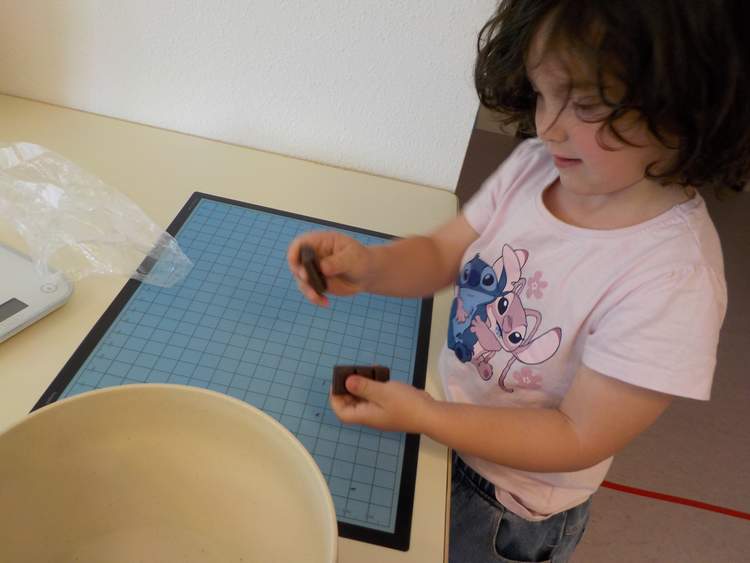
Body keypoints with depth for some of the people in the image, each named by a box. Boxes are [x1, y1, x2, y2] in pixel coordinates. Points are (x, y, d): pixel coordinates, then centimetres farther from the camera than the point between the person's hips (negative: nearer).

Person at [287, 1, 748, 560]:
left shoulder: (673, 282, -32)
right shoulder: (537, 164, -17)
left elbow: (579, 438, -24)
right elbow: (440, 255, -7)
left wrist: (423, 415, -31)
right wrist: (367, 265, -27)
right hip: (441, 428, 5)